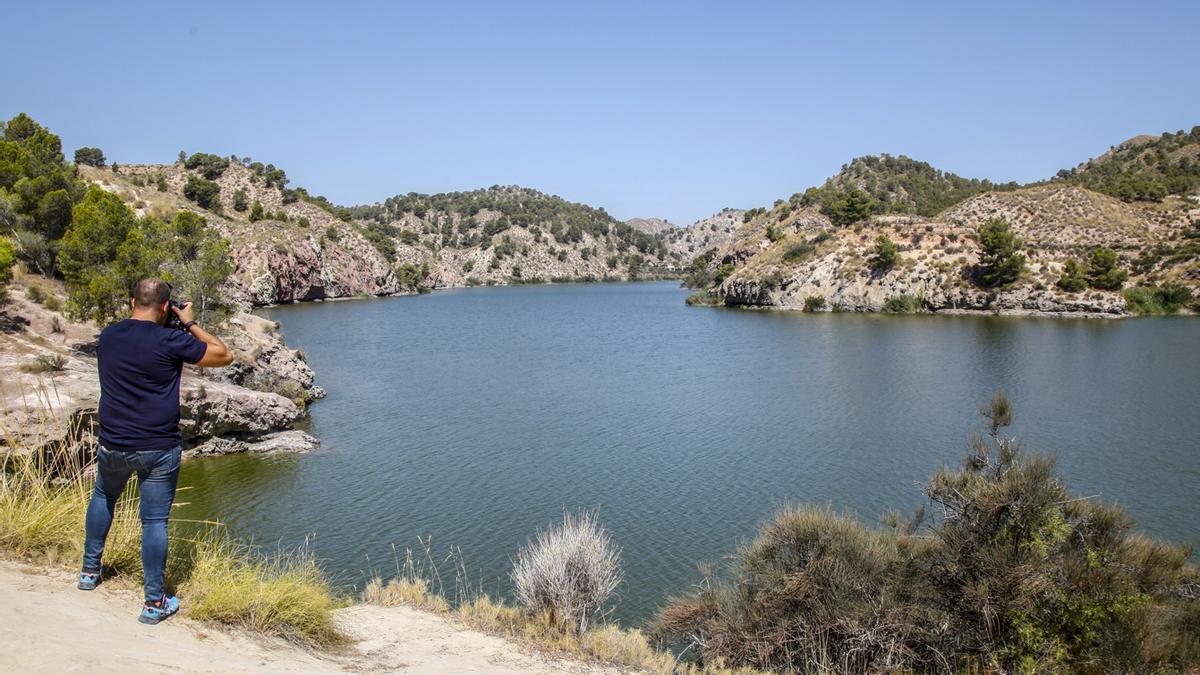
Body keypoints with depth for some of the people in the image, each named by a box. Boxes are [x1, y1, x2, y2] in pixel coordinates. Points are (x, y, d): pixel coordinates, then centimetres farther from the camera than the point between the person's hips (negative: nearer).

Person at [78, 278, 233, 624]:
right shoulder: (170, 340, -16)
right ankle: (155, 603, 9)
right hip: (159, 450, -5)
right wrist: (191, 324, 0)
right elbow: (224, 356, -7)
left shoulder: (108, 336, 1)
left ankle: (89, 571, 42)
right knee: (154, 521, 2)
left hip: (112, 446, 5)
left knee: (102, 498, 31)